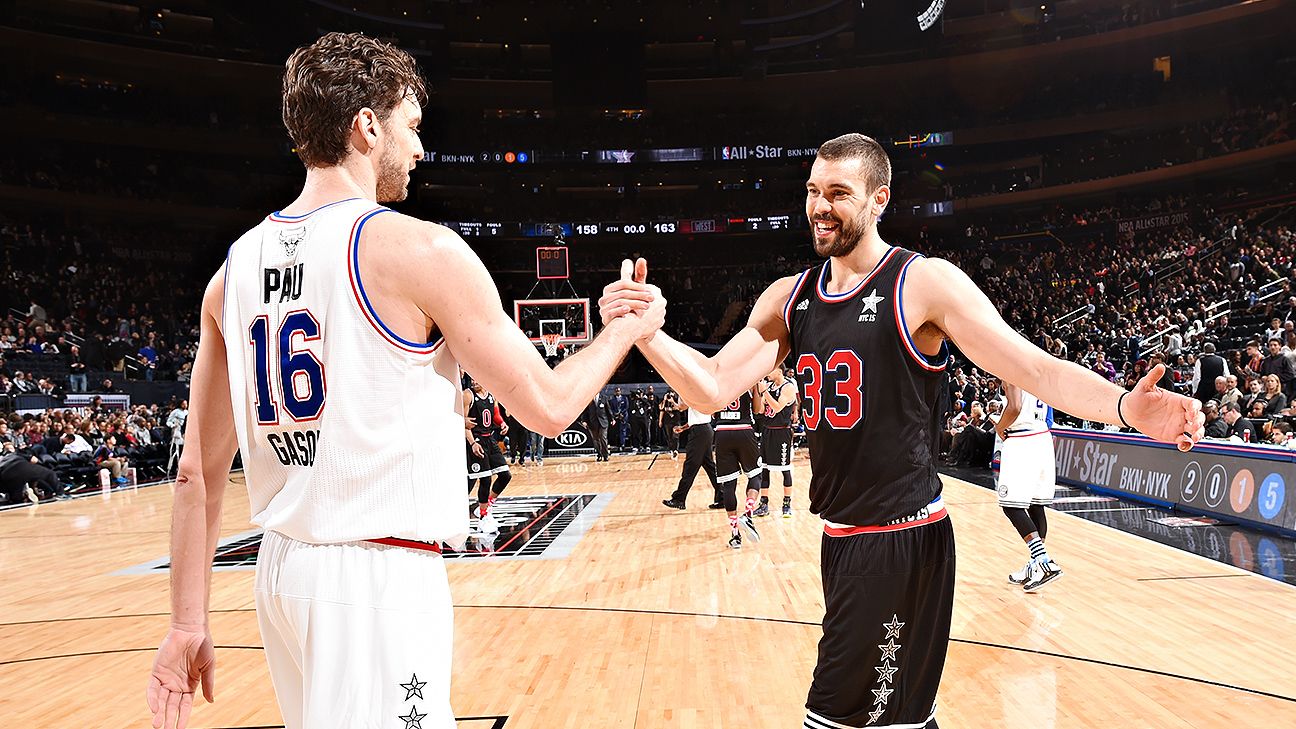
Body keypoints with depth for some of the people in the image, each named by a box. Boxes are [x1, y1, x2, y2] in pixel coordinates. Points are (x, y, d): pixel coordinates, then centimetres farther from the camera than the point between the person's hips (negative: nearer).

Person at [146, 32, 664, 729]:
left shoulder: (233, 269, 6)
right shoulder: (419, 249, -13)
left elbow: (198, 469, 8)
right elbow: (547, 406, -8)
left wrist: (187, 622, 14)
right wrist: (625, 330, 9)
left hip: (281, 567, 7)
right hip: (381, 574, -7)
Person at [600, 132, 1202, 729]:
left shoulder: (925, 283, -11)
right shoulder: (787, 298, 7)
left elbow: (1037, 370, -15)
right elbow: (713, 388, -1)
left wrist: (1125, 407, -33)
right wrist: (644, 331, -16)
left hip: (904, 540, -7)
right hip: (841, 538, 7)